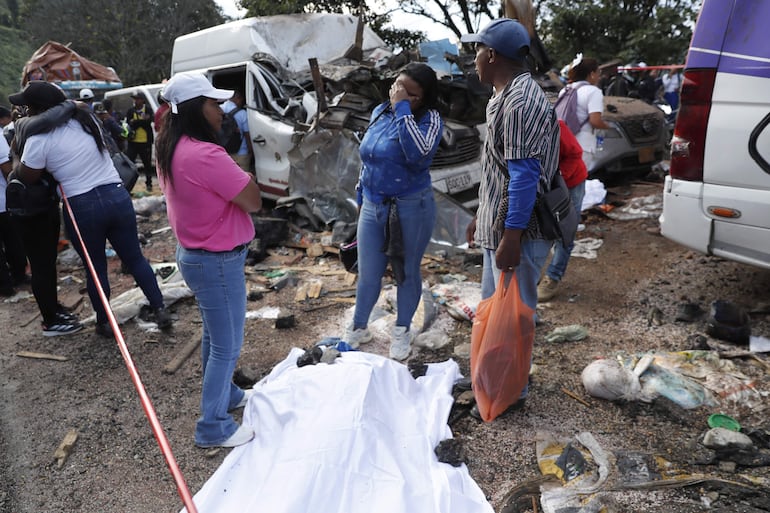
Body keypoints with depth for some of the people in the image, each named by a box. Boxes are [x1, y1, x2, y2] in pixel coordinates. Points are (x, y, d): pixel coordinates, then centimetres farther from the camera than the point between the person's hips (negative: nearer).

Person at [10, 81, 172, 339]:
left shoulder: (39, 139, -10)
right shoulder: (87, 118, 6)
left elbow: (26, 178, 1)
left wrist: (20, 145, 15)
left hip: (82, 208, -4)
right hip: (117, 196, 4)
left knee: (96, 267, 11)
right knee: (135, 258, 13)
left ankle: (104, 322, 24)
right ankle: (160, 310, 14)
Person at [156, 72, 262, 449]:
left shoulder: (170, 149, 4)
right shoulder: (206, 155, -27)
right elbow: (254, 202, -21)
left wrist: (231, 174, 0)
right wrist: (242, 173, -6)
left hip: (194, 253, 10)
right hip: (218, 262, -10)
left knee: (213, 336, 25)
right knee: (227, 346, 5)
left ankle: (224, 394, 44)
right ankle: (213, 427, 20)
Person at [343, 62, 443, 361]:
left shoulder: (429, 119, -10)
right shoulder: (379, 112, 7)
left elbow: (419, 153, -32)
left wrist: (403, 109, -25)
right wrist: (361, 196, 21)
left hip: (411, 208, -4)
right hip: (372, 206, 5)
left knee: (407, 273, 9)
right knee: (367, 274, 10)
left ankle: (402, 332, 29)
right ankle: (358, 328, 30)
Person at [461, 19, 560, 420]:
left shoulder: (521, 101, -19)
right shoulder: (506, 96, 14)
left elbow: (524, 175, -24)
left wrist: (510, 237, -25)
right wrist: (481, 217, 22)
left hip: (517, 232, -10)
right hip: (498, 225, 10)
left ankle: (511, 393, 20)